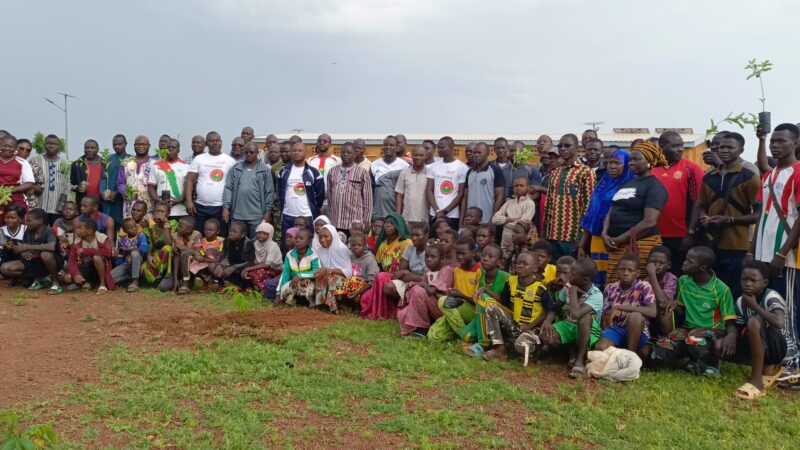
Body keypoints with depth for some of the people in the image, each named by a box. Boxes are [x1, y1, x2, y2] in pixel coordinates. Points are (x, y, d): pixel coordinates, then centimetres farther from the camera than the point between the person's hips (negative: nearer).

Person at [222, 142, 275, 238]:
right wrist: (226, 207, -3)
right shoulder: (236, 168, 7)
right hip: (237, 214, 2)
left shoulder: (264, 170, 1)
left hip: (256, 215, -2)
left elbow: (269, 192, 0)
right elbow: (228, 188, 5)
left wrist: (268, 211, -4)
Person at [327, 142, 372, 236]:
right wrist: (329, 216, 13)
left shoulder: (362, 173, -1)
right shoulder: (332, 171, 9)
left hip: (355, 223, -3)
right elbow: (329, 195, 14)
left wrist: (366, 221, -3)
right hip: (335, 222, 3)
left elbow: (367, 198, -1)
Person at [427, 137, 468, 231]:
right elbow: (429, 190, 7)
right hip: (434, 215, 3)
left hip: (453, 216, -3)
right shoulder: (433, 167, 10)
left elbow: (461, 194, -3)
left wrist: (445, 211, -9)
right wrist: (437, 211, -6)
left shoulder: (462, 168, -1)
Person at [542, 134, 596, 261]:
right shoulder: (555, 173, 16)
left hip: (573, 235, -6)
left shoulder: (586, 172, -4)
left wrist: (582, 233, -14)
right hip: (553, 234, 6)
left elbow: (588, 205, -9)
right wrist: (544, 229, 11)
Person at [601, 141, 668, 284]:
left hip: (640, 245, -7)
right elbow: (612, 212, 17)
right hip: (616, 246, 7)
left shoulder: (654, 186, -7)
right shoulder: (627, 183, 17)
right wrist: (605, 234, -3)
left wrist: (619, 239, -13)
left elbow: (649, 222, -17)